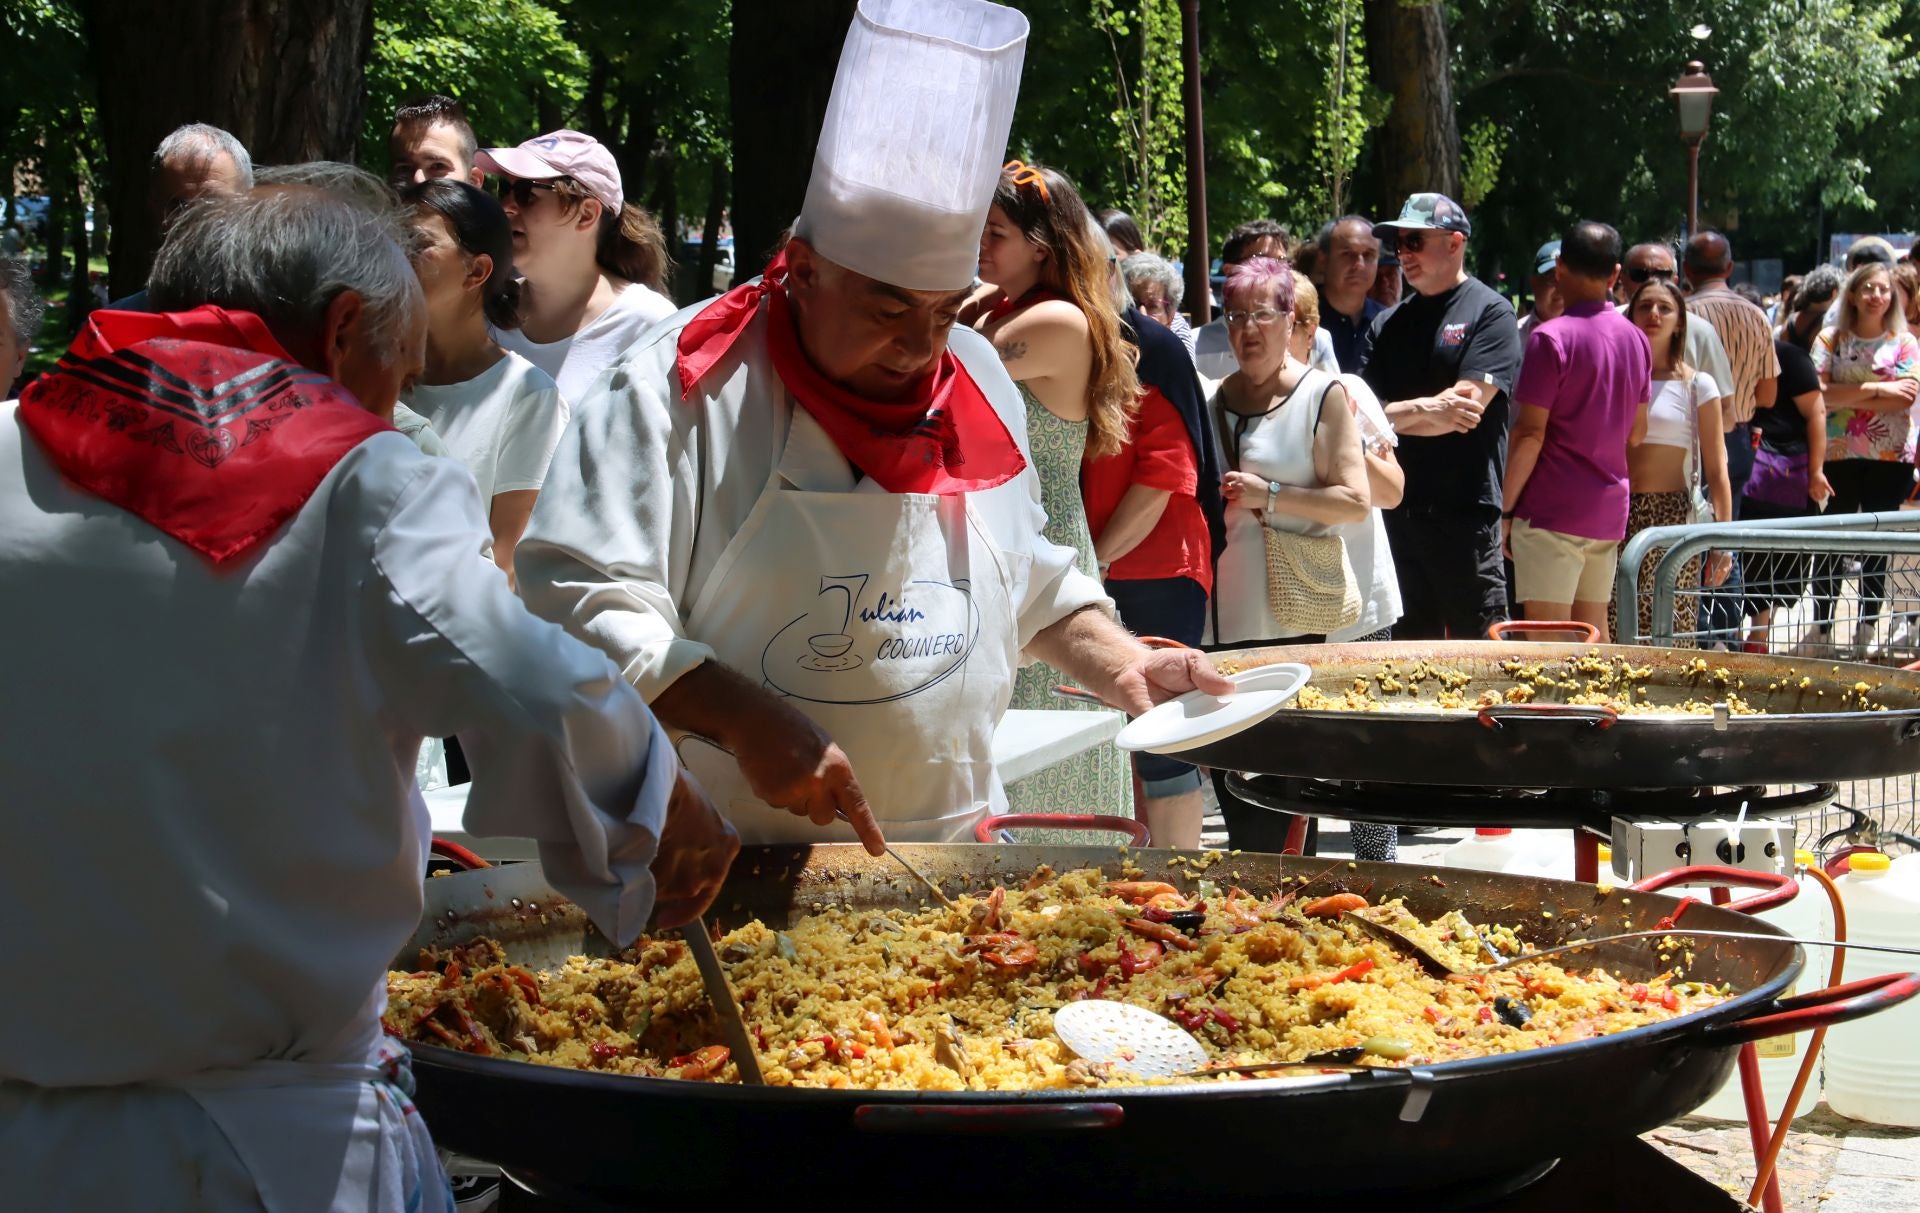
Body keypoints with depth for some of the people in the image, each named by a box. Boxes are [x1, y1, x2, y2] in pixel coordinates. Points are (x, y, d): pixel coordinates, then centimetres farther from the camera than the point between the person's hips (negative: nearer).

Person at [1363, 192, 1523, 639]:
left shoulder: (1490, 313, -3)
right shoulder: (1389, 324, 14)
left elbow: (1469, 408, -14)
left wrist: (1395, 414, -6)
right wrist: (1425, 410, -12)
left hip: (1465, 515, -6)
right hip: (1397, 512, 6)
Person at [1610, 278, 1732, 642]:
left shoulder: (1697, 386, 2)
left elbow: (1716, 471, 0)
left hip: (1671, 517, -3)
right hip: (1615, 515, 3)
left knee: (1668, 633, -7)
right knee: (1609, 634, -1)